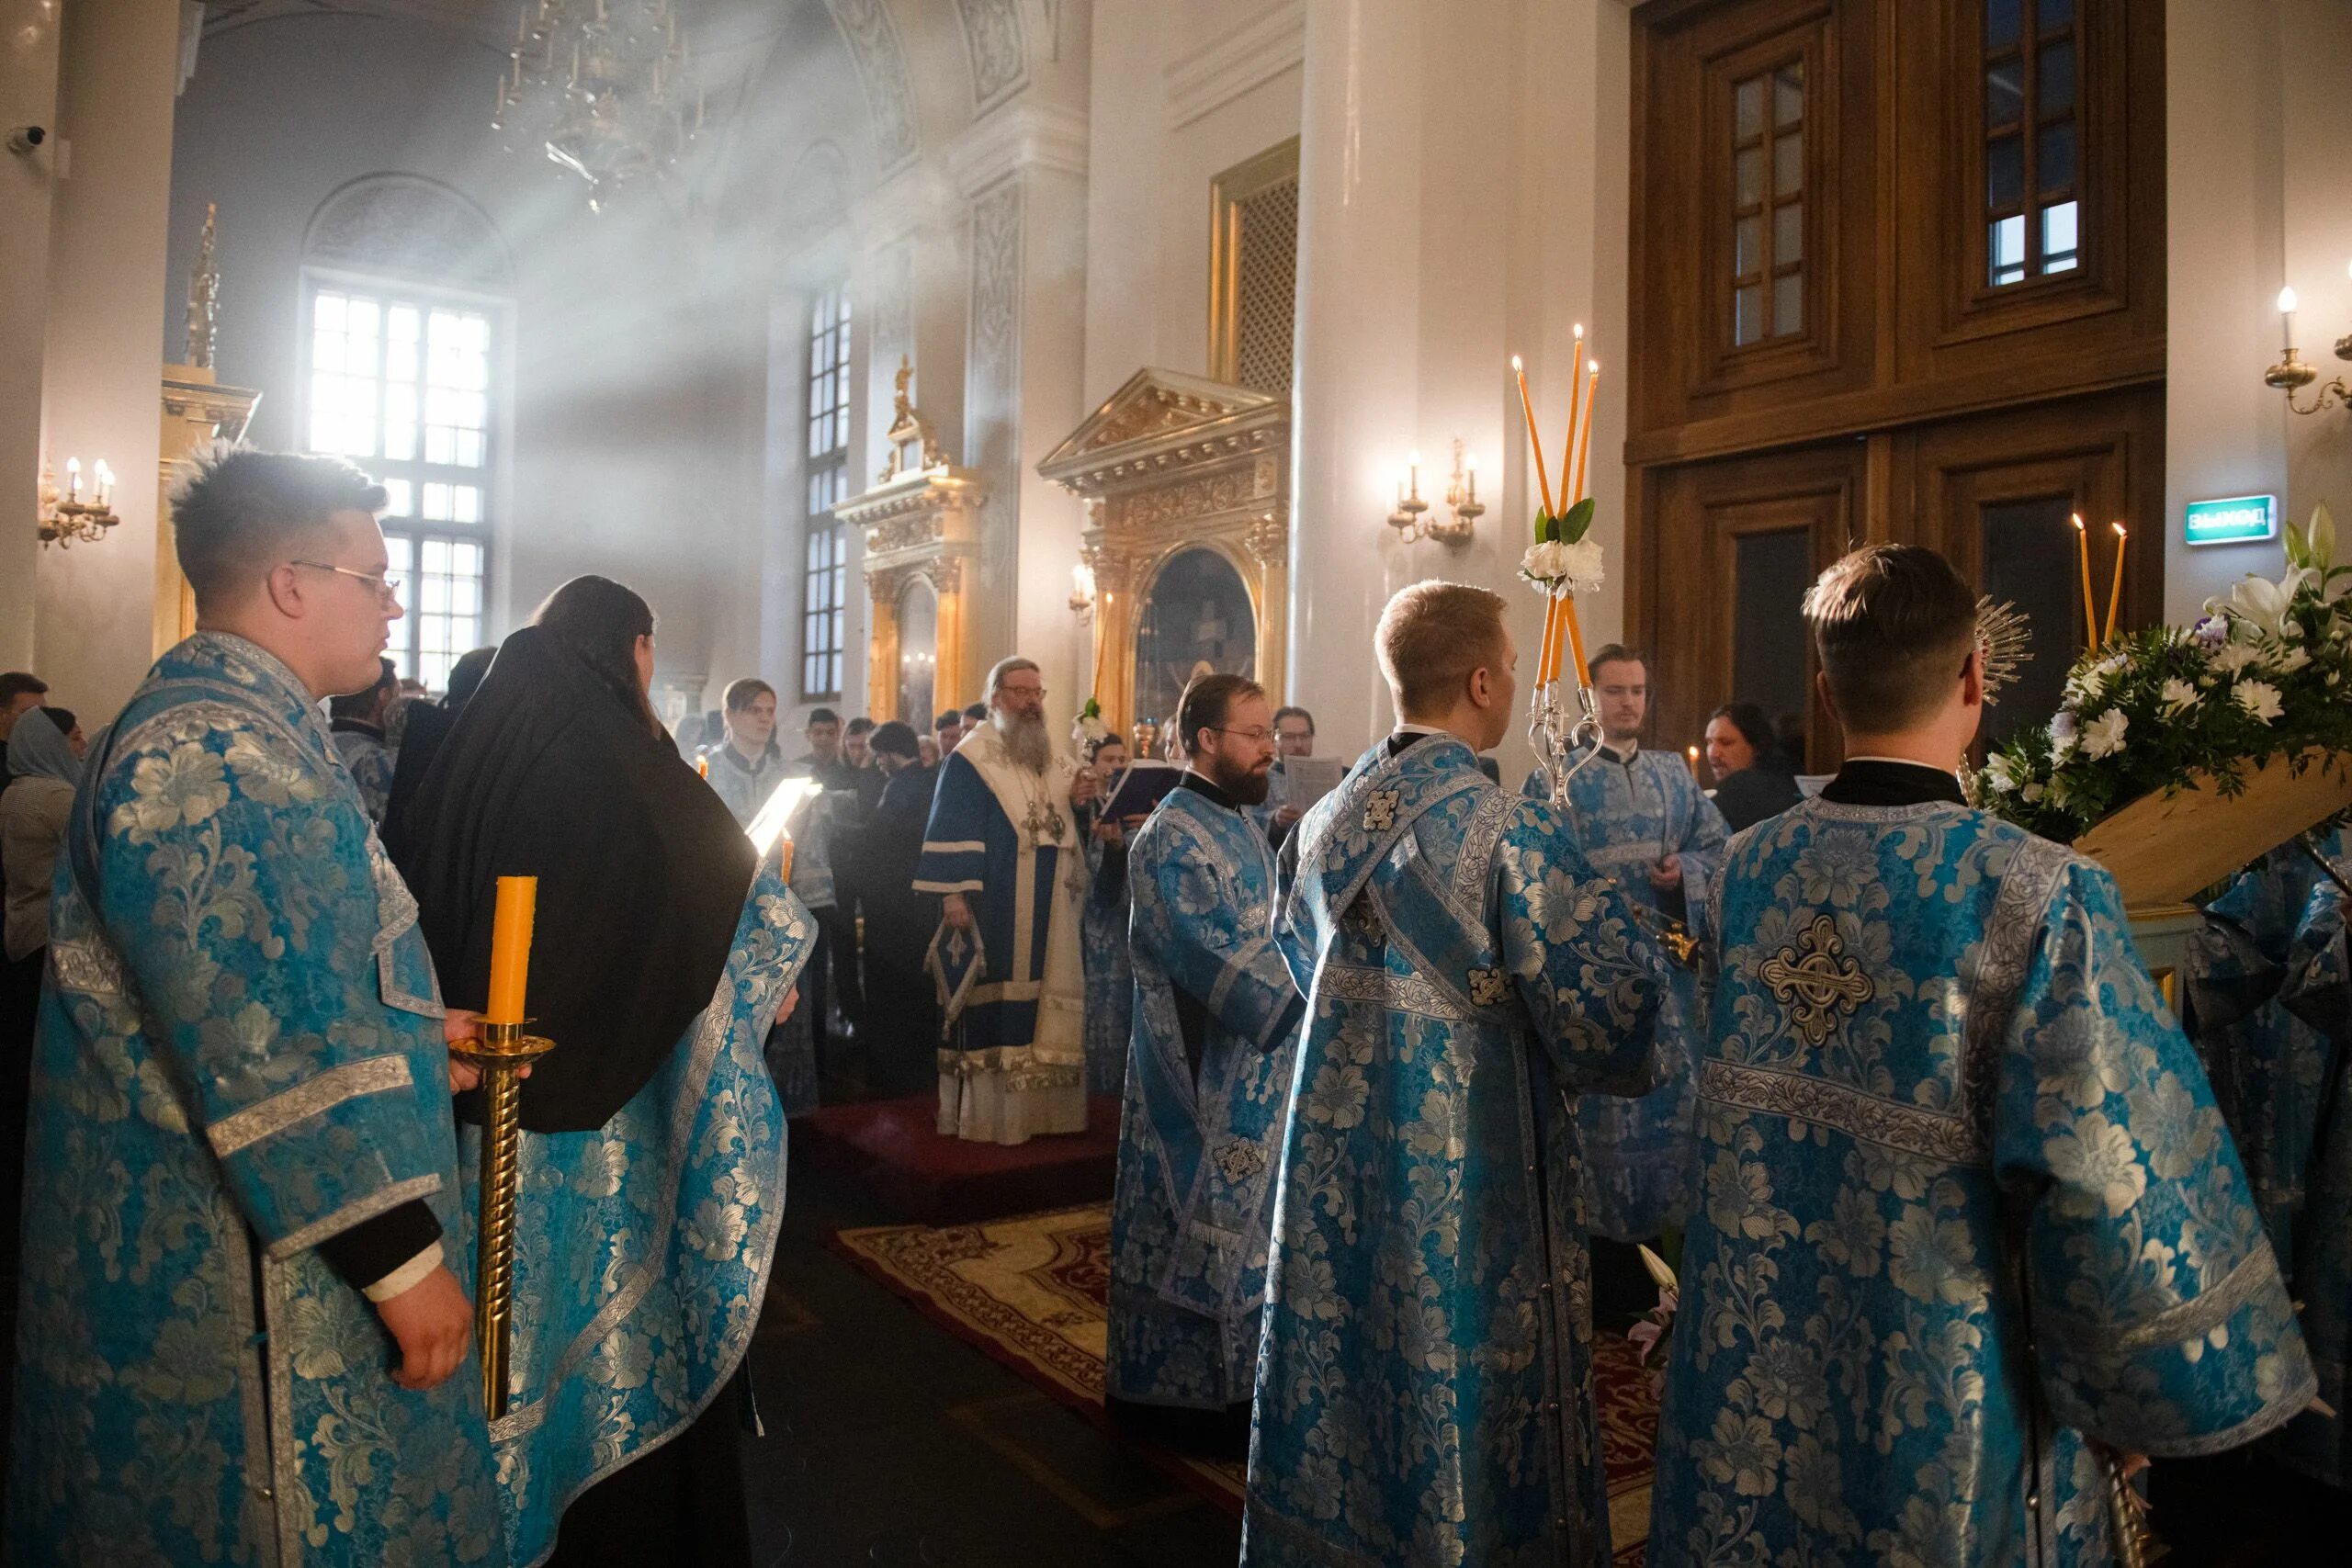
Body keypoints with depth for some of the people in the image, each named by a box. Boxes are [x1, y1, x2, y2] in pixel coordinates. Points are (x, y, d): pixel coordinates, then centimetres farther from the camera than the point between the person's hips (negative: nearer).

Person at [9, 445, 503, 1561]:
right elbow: (270, 1049, -27)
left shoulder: (233, 726, 13)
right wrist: (403, 1254, -22)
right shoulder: (214, 750, -22)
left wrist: (409, 1031, 12)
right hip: (238, 1288, -10)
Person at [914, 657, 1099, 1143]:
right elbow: (950, 830, -12)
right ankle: (985, 1109, 4)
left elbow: (1065, 827, 20)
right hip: (994, 910, -6)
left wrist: (1078, 801, -2)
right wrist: (953, 895, -20)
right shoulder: (970, 759, -6)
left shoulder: (1054, 758, 14)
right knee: (992, 1004, -3)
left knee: (1044, 1003, 8)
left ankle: (1037, 1102, 16)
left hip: (1048, 912, 7)